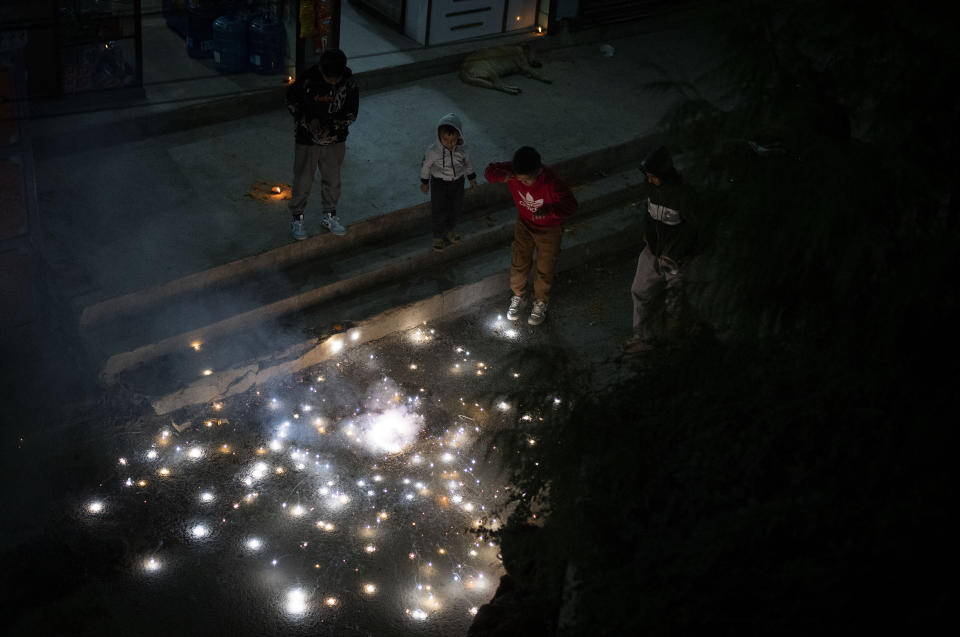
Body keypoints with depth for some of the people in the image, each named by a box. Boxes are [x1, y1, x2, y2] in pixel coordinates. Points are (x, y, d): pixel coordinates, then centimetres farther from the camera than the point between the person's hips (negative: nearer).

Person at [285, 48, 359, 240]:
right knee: (303, 180, 7)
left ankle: (329, 216, 37)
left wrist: (332, 126, -20)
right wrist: (306, 119, -20)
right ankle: (297, 218, 26)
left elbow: (351, 113, -5)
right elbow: (291, 100, -4)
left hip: (335, 140, 2)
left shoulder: (349, 82, -15)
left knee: (332, 180, 17)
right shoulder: (307, 80, -21)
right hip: (308, 139, -2)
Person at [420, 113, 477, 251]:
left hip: (457, 182, 3)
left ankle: (449, 230, 49)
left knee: (455, 209, 21)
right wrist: (424, 182, 1)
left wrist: (471, 178, 12)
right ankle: (438, 236, 35)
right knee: (439, 211, 10)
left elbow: (467, 163, -1)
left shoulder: (463, 149, -22)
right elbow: (426, 166, -12)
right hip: (439, 183, -3)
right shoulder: (433, 151, -29)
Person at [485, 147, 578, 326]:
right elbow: (490, 171, -13)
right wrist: (502, 176, -38)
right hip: (524, 224, 3)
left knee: (544, 270, 14)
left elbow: (571, 205, -33)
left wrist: (549, 210, -54)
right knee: (519, 264, 14)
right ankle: (518, 297, 42)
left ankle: (540, 303, 40)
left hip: (549, 229, -3)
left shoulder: (552, 183, -38)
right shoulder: (513, 171, -26)